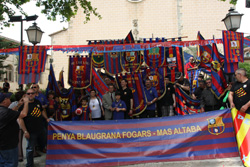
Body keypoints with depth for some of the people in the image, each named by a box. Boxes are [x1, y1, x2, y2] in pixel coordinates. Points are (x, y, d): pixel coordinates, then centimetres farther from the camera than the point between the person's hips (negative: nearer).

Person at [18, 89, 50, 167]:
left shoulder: (37, 102, 5)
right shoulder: (23, 105, -16)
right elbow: (20, 119, -19)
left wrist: (46, 118, 15)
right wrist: (25, 131, -21)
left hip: (40, 129, 6)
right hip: (31, 132, -6)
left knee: (44, 143, 24)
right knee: (30, 148, 7)